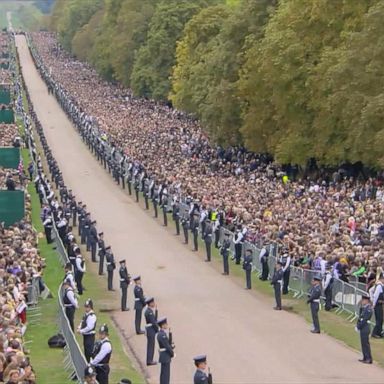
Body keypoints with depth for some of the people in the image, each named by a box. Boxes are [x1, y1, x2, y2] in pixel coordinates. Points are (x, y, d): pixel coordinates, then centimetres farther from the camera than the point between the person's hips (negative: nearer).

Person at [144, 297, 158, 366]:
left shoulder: (150, 310, 10)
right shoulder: (149, 312, -21)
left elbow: (155, 319, 11)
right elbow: (153, 322, -20)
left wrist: (155, 309, 3)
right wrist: (158, 329, -9)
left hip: (151, 329, 10)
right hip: (150, 329, -10)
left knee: (151, 345, 15)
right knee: (151, 345, -3)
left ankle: (150, 360, 22)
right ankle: (149, 361, 2)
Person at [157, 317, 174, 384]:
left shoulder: (161, 333, 9)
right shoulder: (162, 335, -23)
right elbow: (167, 346, -20)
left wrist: (171, 346, -1)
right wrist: (172, 353, -7)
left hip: (164, 356, 10)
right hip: (165, 356, -10)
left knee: (163, 373, 15)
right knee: (166, 374, -6)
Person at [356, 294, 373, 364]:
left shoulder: (368, 309, -17)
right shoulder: (363, 308, 12)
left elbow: (365, 319, -20)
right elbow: (360, 317, 15)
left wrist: (359, 326, -15)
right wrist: (357, 325, 4)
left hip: (365, 328, -9)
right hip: (362, 328, 9)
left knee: (366, 343, -5)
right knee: (363, 343, 14)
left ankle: (369, 359, -1)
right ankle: (365, 358, 21)